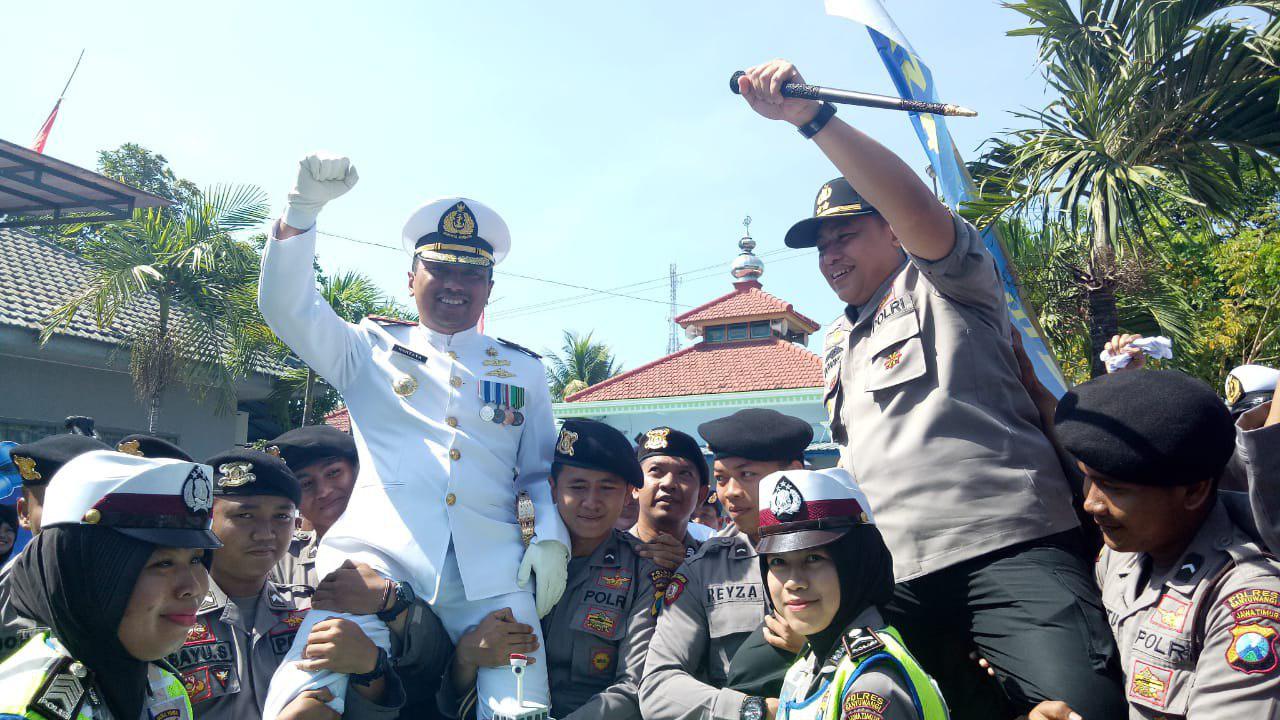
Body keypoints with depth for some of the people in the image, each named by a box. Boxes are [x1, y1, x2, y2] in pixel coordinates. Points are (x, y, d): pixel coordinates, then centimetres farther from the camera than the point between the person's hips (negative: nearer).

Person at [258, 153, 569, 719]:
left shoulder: (523, 370, 22)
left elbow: (540, 471, 21)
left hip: (491, 572, 2)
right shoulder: (369, 349, 18)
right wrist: (304, 207, -7)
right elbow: (286, 307, 5)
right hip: (379, 553, -1)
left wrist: (550, 536, 3)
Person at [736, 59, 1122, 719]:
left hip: (1007, 544, -7)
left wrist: (812, 116, -25)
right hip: (894, 574, 7)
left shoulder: (944, 284, 7)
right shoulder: (837, 349, 28)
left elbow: (919, 209, -16)